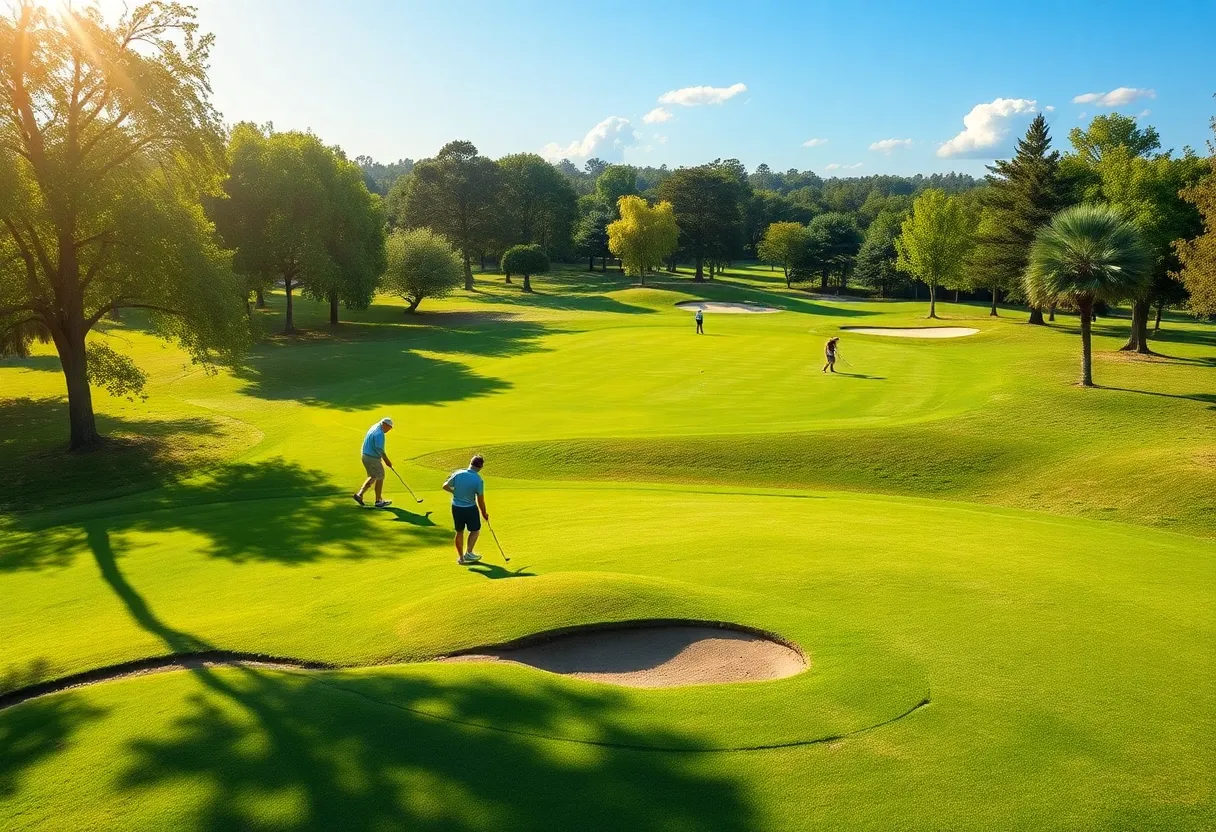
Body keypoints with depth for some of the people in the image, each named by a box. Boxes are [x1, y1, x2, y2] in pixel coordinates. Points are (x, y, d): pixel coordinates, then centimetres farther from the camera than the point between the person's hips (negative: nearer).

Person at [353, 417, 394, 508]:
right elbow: (379, 449, -24)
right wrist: (387, 460, -15)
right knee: (379, 478, 5)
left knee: (373, 477, 21)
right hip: (373, 458, -9)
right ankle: (379, 501, 15)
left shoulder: (373, 428, 11)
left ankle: (359, 494, 13)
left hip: (365, 456, 9)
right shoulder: (379, 433, -21)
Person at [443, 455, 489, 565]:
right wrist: (484, 513, 5)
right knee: (475, 530, 17)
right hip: (470, 508, -4)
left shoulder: (457, 474, -9)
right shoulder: (479, 480, -17)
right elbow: (480, 500, -10)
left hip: (456, 507, 4)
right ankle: (468, 553, 8)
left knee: (459, 532, 15)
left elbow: (445, 486, 1)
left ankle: (461, 557, 22)